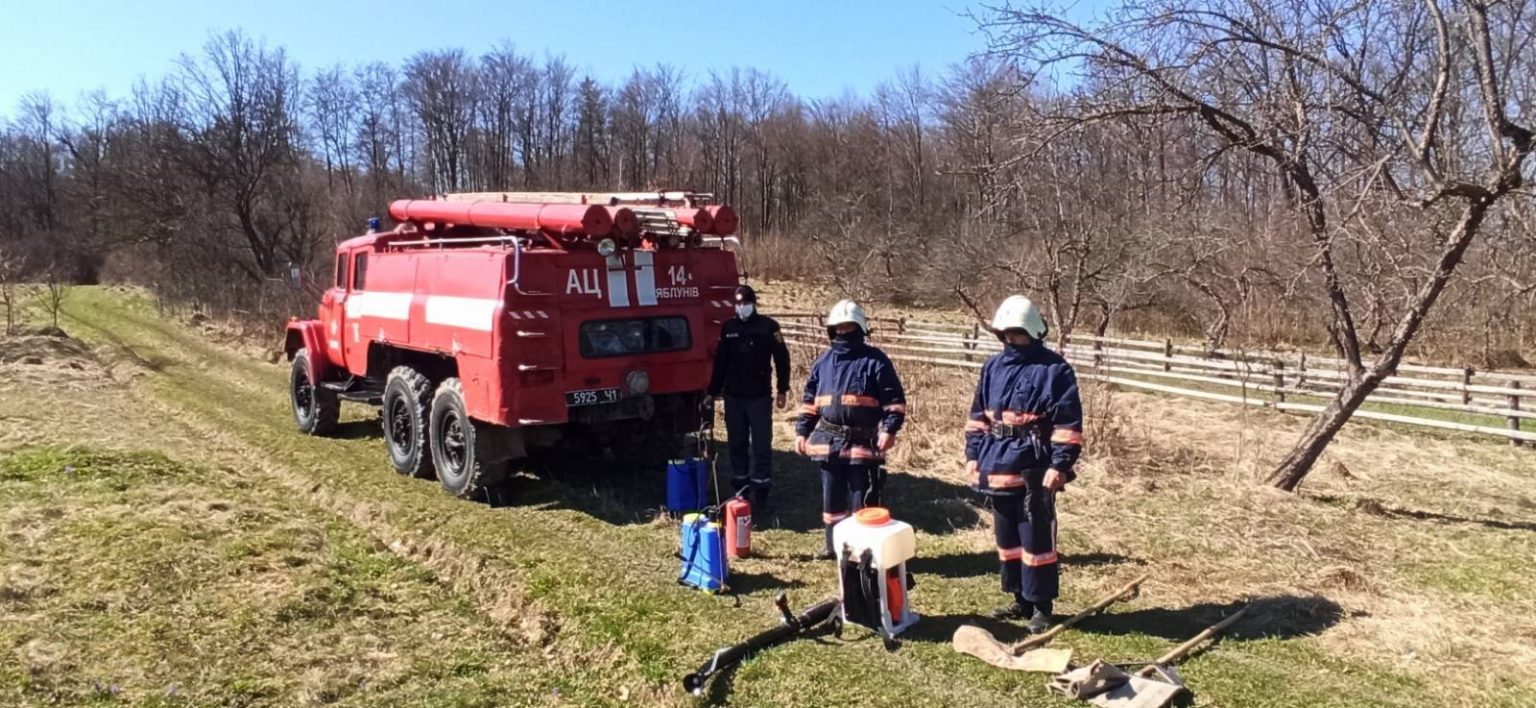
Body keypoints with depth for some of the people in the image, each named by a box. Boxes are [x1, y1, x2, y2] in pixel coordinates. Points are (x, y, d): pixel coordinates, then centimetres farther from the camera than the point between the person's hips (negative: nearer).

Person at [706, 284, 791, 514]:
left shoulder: (768, 326, -3)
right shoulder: (728, 328, 8)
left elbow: (782, 358, -1)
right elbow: (720, 362, 14)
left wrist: (782, 390, -5)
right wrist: (713, 392, 14)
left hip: (760, 396, -4)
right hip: (733, 396, 4)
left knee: (761, 446, -3)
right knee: (736, 445, 9)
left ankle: (760, 494, 2)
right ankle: (739, 492, 19)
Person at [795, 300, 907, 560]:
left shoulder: (875, 360, -3)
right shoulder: (823, 362, 12)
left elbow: (895, 399, -6)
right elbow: (810, 400, 17)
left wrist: (889, 429, -17)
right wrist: (802, 431, 12)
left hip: (862, 442, -5)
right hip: (828, 441, 5)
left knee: (861, 499, -1)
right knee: (831, 497, 15)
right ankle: (833, 544, 28)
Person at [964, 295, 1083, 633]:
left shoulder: (1054, 369, -7)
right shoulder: (993, 367, 11)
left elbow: (1068, 423, -11)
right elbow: (978, 415, 16)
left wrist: (1060, 465, -16)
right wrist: (973, 454, 10)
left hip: (1035, 470, -6)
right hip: (998, 466, 7)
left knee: (1037, 539, 0)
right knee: (1007, 537, 14)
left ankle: (1041, 606, 12)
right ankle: (1021, 600, 28)